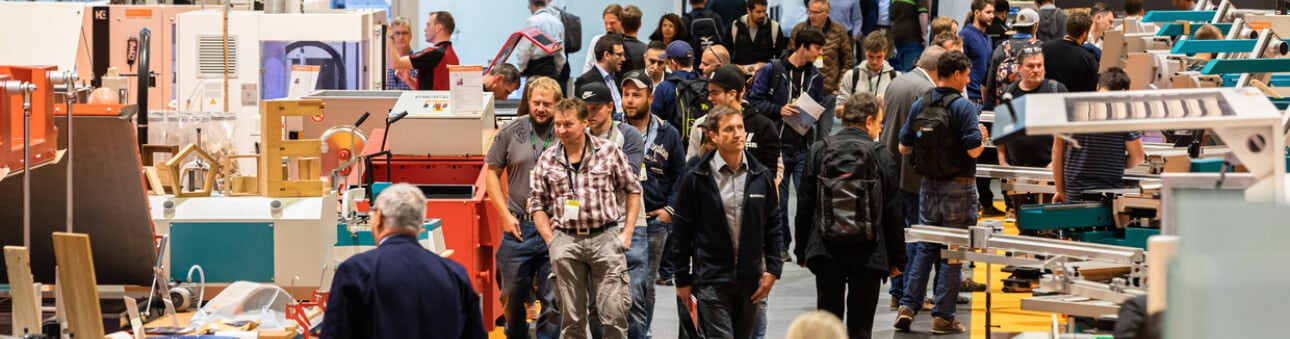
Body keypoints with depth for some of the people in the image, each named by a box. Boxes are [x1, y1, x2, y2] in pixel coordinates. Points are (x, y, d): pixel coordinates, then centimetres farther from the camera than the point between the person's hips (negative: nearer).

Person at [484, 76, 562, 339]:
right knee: (512, 295, 11)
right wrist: (506, 215, 0)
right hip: (519, 226, 2)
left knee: (554, 299, 0)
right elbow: (492, 173, 9)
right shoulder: (510, 132, 3)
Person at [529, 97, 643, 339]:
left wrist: (627, 232, 2)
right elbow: (537, 203, 11)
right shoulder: (547, 160, 7)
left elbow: (633, 189, 8)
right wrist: (551, 240, 1)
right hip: (565, 241, 2)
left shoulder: (609, 151, 2)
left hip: (606, 237, -2)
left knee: (614, 315, -5)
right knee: (571, 318, 7)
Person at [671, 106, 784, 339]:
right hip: (711, 279, -4)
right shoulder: (696, 180, -5)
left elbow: (773, 226, 11)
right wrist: (682, 280, 0)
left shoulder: (761, 177, 5)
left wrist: (773, 269, 3)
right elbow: (681, 232, -1)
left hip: (749, 279, 4)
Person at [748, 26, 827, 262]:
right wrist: (779, 110, -15)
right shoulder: (771, 71, -2)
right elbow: (754, 100, -3)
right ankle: (781, 245, 16)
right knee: (778, 199, 5)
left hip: (804, 146, 3)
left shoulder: (815, 76, 11)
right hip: (777, 144, -3)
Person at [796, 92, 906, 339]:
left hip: (826, 252, 2)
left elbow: (804, 205, 2)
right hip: (868, 254, -2)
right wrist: (897, 259, 6)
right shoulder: (882, 156, -6)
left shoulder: (819, 151, 0)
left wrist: (802, 251, 11)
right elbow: (893, 213, -3)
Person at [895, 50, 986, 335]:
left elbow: (904, 147, 7)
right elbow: (973, 150, -20)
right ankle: (943, 316, 4)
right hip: (958, 187, -5)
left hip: (929, 184, 5)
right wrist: (982, 136, 1)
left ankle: (908, 307, 10)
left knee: (925, 248, 16)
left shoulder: (920, 105, 3)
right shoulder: (963, 106, -15)